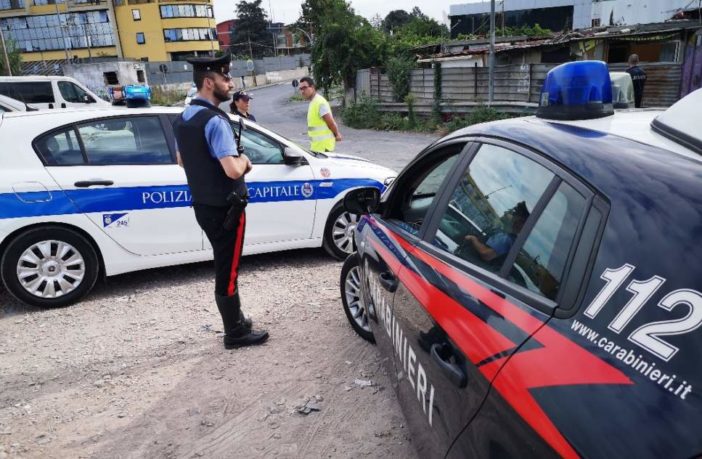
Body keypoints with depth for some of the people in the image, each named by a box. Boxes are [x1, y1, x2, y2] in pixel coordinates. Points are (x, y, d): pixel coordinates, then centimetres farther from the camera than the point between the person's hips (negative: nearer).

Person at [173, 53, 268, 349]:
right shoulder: (215, 120, -21)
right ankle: (235, 333, 16)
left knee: (223, 267, 19)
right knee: (228, 270, 2)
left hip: (202, 206, 9)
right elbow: (233, 170, -28)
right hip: (223, 208, -9)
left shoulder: (182, 119, 8)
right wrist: (243, 160, -8)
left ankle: (233, 320, 33)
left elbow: (182, 160, 22)